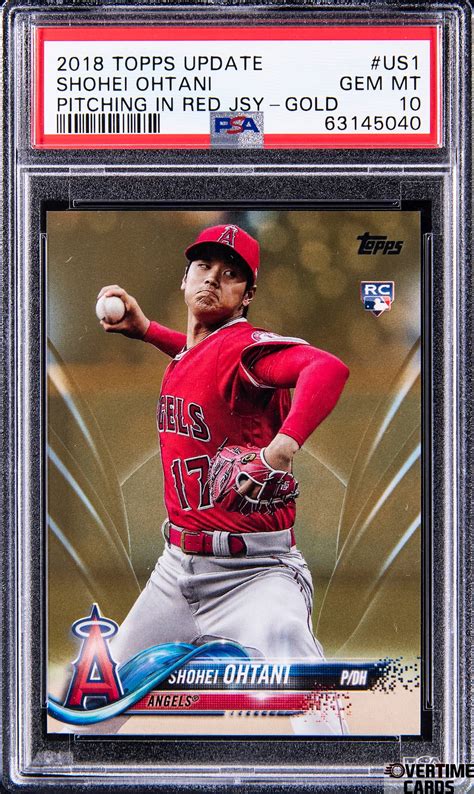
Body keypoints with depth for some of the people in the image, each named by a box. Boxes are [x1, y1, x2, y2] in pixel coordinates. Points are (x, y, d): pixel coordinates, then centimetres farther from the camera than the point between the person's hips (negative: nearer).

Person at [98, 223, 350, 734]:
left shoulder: (245, 345, -17)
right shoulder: (183, 357, 8)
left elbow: (327, 368, -36)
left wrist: (281, 449, -51)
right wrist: (144, 329, 21)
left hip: (254, 573, -8)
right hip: (176, 569, 8)